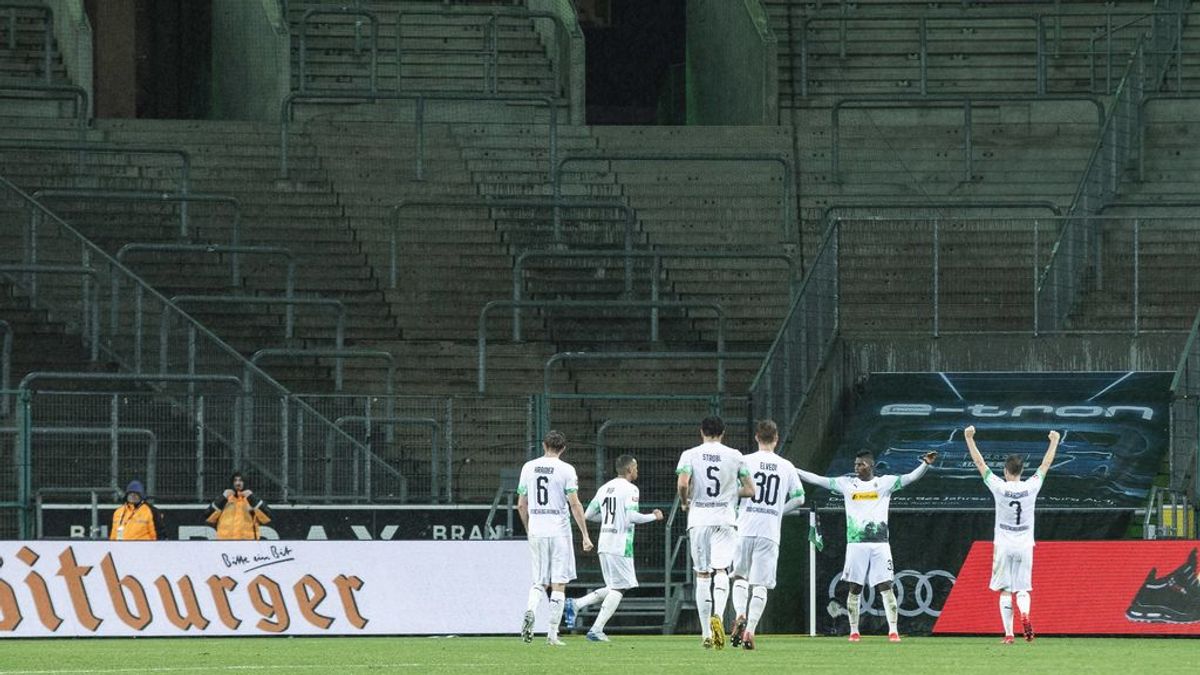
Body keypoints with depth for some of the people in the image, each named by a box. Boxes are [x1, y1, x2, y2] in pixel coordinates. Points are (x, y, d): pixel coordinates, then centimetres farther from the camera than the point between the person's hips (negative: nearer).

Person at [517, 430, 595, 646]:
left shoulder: (528, 467, 6)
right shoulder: (566, 470, -6)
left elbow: (521, 505, 10)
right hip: (559, 531, -3)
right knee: (559, 583, 3)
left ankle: (530, 610, -17)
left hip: (536, 532, 3)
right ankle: (552, 634, 1)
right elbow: (575, 504, -10)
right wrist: (585, 535, -6)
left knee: (539, 581, 13)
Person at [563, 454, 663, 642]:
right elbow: (632, 516, -19)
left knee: (613, 588, 16)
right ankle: (596, 630, -8)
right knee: (619, 588, -2)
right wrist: (654, 516, -4)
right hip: (620, 546, -8)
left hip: (604, 545, 8)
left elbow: (589, 514, 16)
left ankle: (575, 604, 3)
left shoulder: (605, 488, 14)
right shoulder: (630, 489, -8)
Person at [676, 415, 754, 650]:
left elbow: (682, 484, -14)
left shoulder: (690, 455, 0)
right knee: (721, 572, -7)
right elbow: (749, 490, 5)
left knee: (702, 575, 9)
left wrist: (685, 502, 6)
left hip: (698, 519, 0)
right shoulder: (734, 456, 4)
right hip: (725, 520, 0)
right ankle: (718, 615, -35)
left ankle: (706, 633, 10)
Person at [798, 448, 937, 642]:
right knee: (855, 588, 5)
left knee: (885, 586, -6)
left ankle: (893, 630, -7)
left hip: (879, 544, -2)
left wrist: (925, 464, -21)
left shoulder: (885, 482, 4)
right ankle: (854, 631, 12)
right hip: (856, 544, 2)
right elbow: (818, 480, 9)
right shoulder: (847, 484, 9)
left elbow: (910, 478, -5)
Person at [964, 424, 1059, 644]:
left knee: (1005, 591, 4)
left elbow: (979, 463, -3)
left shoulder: (999, 487, -10)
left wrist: (969, 439, 4)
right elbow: (1046, 464, 10)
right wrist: (1054, 442, 24)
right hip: (1025, 545, 1)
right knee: (1022, 589, 8)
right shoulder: (1031, 487, -5)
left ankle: (1009, 633, 0)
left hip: (1003, 546, -1)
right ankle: (1024, 615, -23)